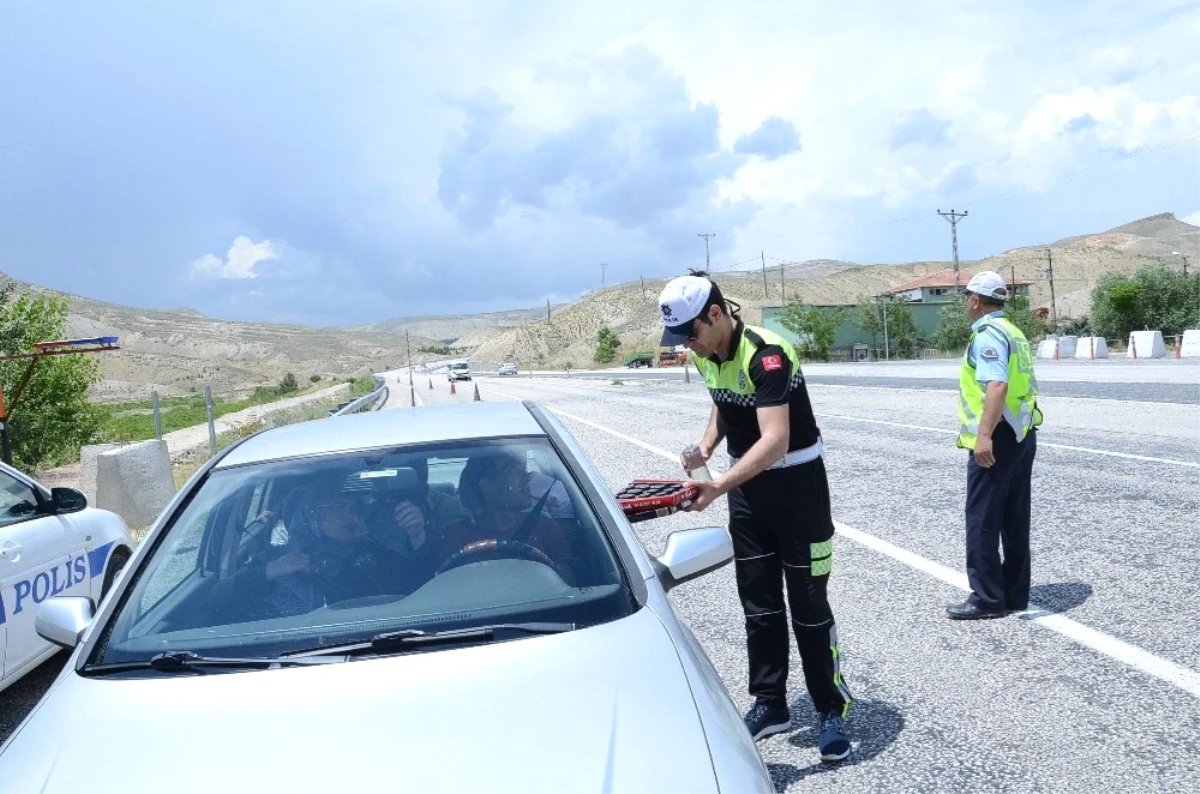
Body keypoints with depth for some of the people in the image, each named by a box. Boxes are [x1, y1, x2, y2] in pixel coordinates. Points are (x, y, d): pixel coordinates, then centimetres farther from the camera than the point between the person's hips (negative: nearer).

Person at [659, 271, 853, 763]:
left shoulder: (766, 354, -27)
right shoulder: (706, 355, -2)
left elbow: (775, 441, -36)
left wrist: (718, 487, -47)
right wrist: (706, 445, 1)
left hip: (796, 481, -7)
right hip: (747, 482, 7)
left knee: (807, 602, 0)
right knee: (758, 601, 12)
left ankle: (832, 710, 15)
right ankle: (770, 704, 24)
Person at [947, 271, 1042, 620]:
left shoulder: (988, 334, -14)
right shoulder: (1013, 332, 16)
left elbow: (997, 385, -27)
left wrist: (984, 435, -33)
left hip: (997, 437, -10)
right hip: (1022, 434, 10)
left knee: (982, 520, -2)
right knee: (1014, 519, 13)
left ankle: (987, 598, 4)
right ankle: (1015, 594, 20)